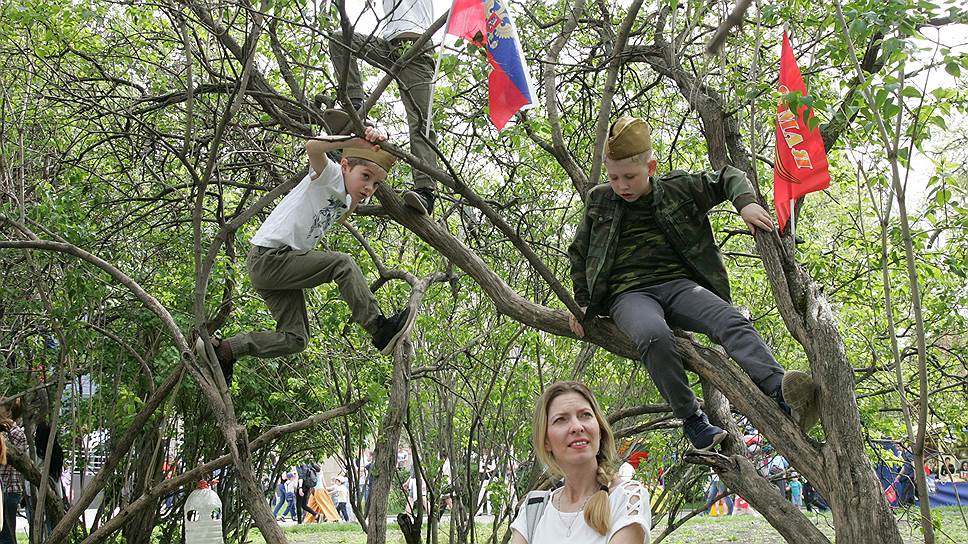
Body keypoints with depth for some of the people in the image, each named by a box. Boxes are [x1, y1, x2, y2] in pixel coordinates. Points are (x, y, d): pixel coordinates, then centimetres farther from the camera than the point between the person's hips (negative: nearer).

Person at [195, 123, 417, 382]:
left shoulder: (346, 202, 13)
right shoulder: (330, 175, -12)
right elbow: (313, 147, -32)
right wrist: (357, 141, -32)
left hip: (282, 265, 10)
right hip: (267, 256, -10)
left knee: (295, 339, 7)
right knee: (342, 263, -23)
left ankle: (223, 351, 16)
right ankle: (380, 330, -21)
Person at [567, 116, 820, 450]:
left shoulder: (676, 188, 11)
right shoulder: (598, 201, 12)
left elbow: (727, 177, 19)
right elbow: (579, 255, 22)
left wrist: (745, 203, -2)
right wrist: (580, 303, 12)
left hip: (677, 284, 2)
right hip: (628, 293, -2)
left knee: (731, 321, -29)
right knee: (654, 336, -39)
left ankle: (781, 392, -49)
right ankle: (691, 419, -28)